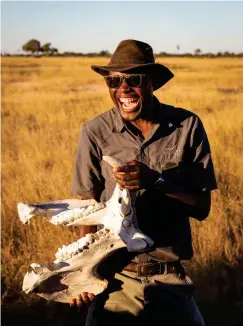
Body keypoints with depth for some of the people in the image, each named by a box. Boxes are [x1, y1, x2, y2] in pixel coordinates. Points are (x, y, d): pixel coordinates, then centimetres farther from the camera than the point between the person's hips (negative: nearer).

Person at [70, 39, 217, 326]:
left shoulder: (188, 126, -8)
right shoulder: (95, 132, -10)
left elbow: (202, 208, -6)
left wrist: (155, 180, -23)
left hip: (172, 280, 1)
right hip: (116, 280, 0)